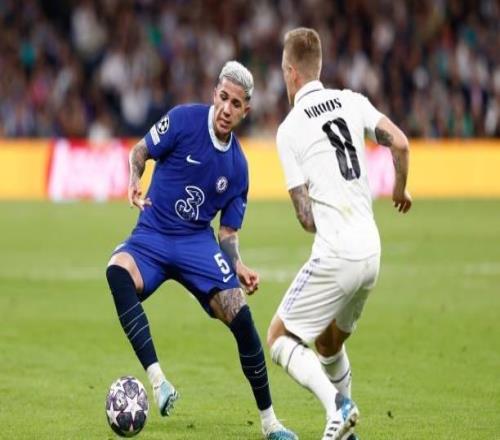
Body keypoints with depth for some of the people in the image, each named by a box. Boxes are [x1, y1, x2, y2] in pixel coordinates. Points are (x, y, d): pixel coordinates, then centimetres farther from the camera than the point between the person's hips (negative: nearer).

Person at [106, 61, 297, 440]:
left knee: (240, 316, -15)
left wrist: (239, 267, -9)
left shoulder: (237, 166, 4)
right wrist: (135, 182, -19)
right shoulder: (184, 120, -7)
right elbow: (141, 151, 2)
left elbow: (229, 231, 9)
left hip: (198, 242, 2)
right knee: (118, 271, -36)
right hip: (152, 236, -2)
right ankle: (157, 379, -42)